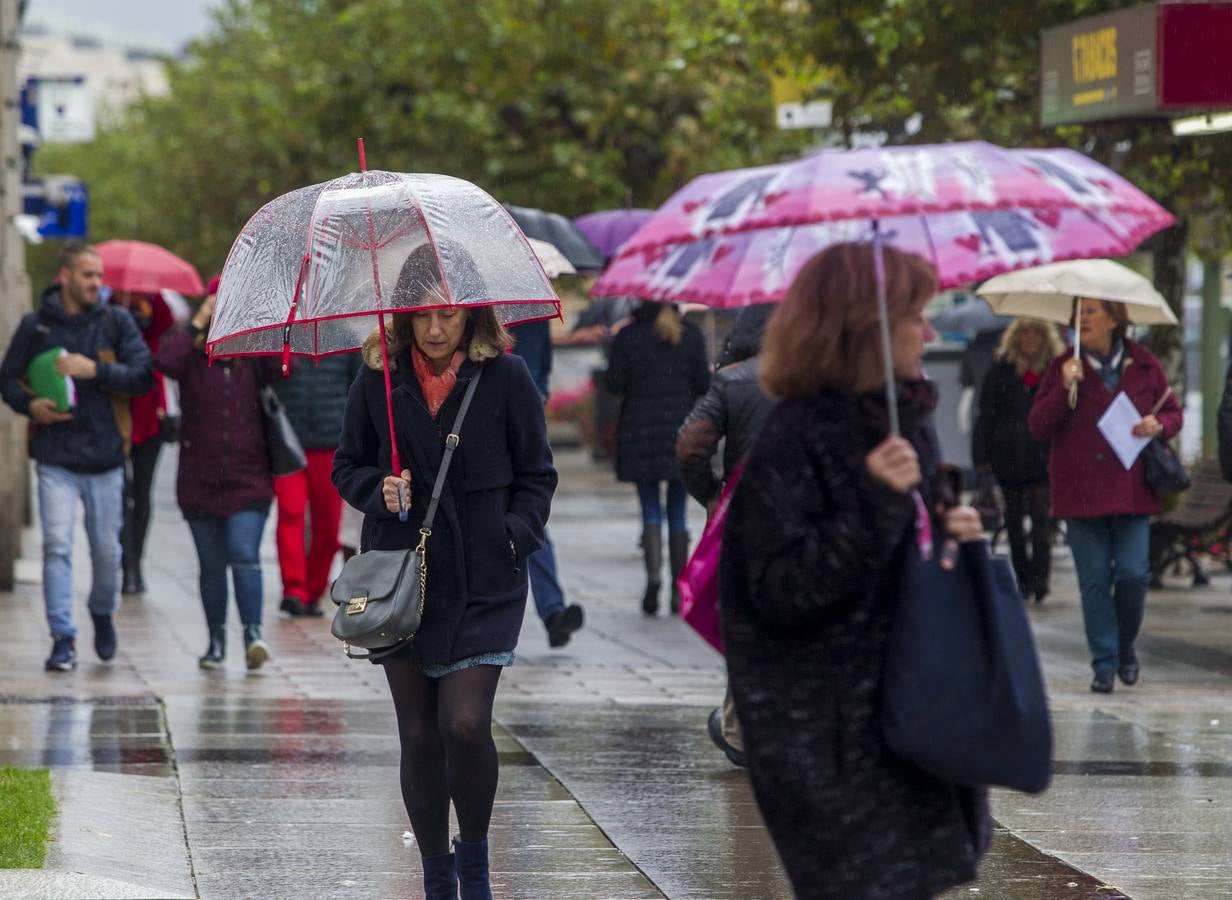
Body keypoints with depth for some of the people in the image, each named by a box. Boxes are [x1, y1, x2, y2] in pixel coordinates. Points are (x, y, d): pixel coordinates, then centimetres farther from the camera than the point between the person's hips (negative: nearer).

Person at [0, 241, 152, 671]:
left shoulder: (116, 322, 2)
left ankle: (102, 613, 36)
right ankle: (63, 639, -6)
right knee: (57, 546, -10)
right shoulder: (35, 326, 2)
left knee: (107, 549, 9)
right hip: (56, 458, -1)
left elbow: (142, 375, -6)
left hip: (105, 456, 1)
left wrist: (94, 370, -18)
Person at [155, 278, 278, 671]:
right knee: (211, 565, 10)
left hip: (248, 480, -1)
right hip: (200, 480, 1)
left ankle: (253, 634, -22)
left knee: (244, 555, -17)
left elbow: (282, 364, -17)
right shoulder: (192, 355, 0)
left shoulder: (253, 356, 3)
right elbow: (165, 360, -21)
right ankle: (216, 640, 20)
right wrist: (196, 325, -13)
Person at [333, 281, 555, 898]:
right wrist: (379, 492, -9)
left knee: (465, 725, -15)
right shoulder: (378, 377, 2)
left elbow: (537, 476, 4)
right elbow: (347, 465, 12)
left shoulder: (504, 375, -2)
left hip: (481, 582, -2)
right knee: (419, 737, 5)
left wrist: (514, 538, -9)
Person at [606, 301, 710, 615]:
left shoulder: (627, 336, -5)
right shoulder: (691, 334, -1)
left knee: (651, 510, 5)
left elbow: (615, 384, -6)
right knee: (677, 512, 9)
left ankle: (654, 571, -20)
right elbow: (703, 383, -2)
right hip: (681, 432, 1)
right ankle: (678, 589, 10)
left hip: (640, 434, -1)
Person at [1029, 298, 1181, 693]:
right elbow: (1038, 427, -3)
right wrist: (1064, 389, -16)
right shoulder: (1063, 368, 3)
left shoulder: (1144, 365, 5)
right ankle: (1104, 663, 8)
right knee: (1094, 580, 0)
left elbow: (1173, 413, 15)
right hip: (1081, 492, 0)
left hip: (1131, 491, 0)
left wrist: (1159, 425, -8)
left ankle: (1125, 645, 19)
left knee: (1132, 574, -6)